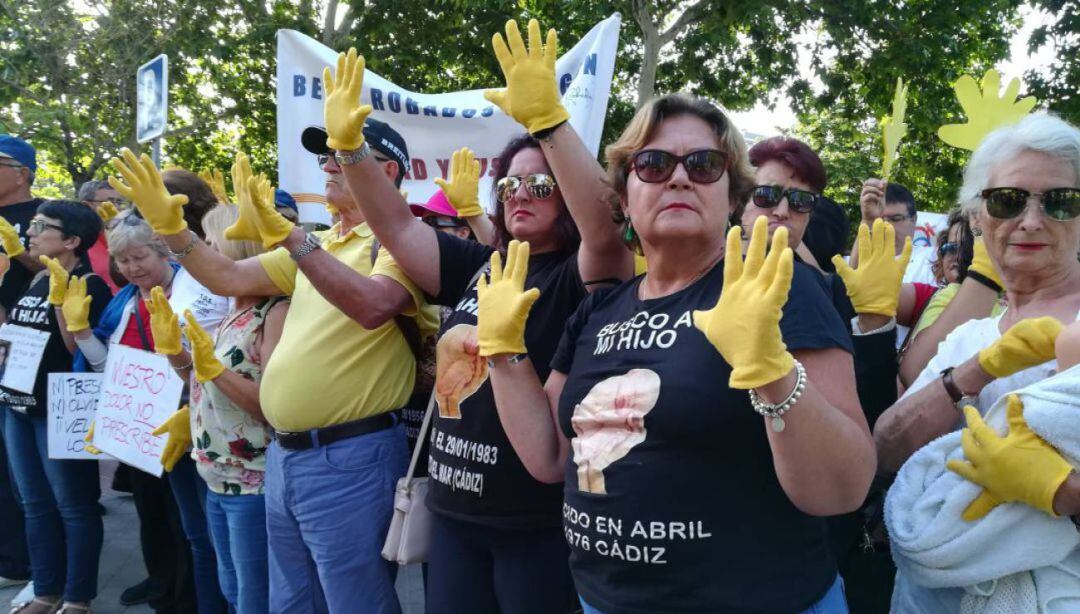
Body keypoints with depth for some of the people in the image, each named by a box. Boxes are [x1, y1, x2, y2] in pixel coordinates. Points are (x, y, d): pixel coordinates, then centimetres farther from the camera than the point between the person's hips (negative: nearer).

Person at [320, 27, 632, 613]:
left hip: (538, 520, -6)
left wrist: (547, 118, -39)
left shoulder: (577, 277, -9)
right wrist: (348, 144, -5)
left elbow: (603, 226, -29)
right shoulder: (479, 266, 9)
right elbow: (395, 226, 7)